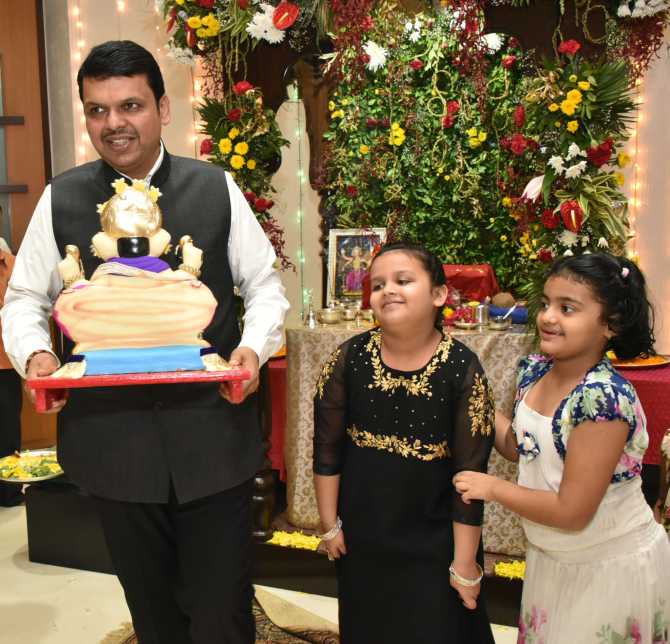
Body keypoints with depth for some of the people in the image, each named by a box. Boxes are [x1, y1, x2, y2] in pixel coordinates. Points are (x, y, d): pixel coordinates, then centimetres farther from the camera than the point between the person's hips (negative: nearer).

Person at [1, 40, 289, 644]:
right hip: (110, 434, 2)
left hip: (212, 432, -1)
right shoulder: (60, 199, 1)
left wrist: (254, 348, -14)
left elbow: (264, 285, 4)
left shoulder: (217, 188, -1)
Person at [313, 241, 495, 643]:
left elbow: (470, 472, -13)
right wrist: (330, 525, 2)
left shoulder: (463, 369, -17)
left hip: (434, 542, -2)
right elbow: (327, 449, -2)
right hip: (362, 535, 3)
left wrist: (464, 561, -9)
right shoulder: (350, 358, -11)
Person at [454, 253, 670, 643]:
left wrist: (492, 487, -17)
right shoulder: (535, 370, -8)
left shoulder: (605, 397, -30)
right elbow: (518, 447, 7)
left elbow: (571, 512, -27)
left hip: (611, 567, -6)